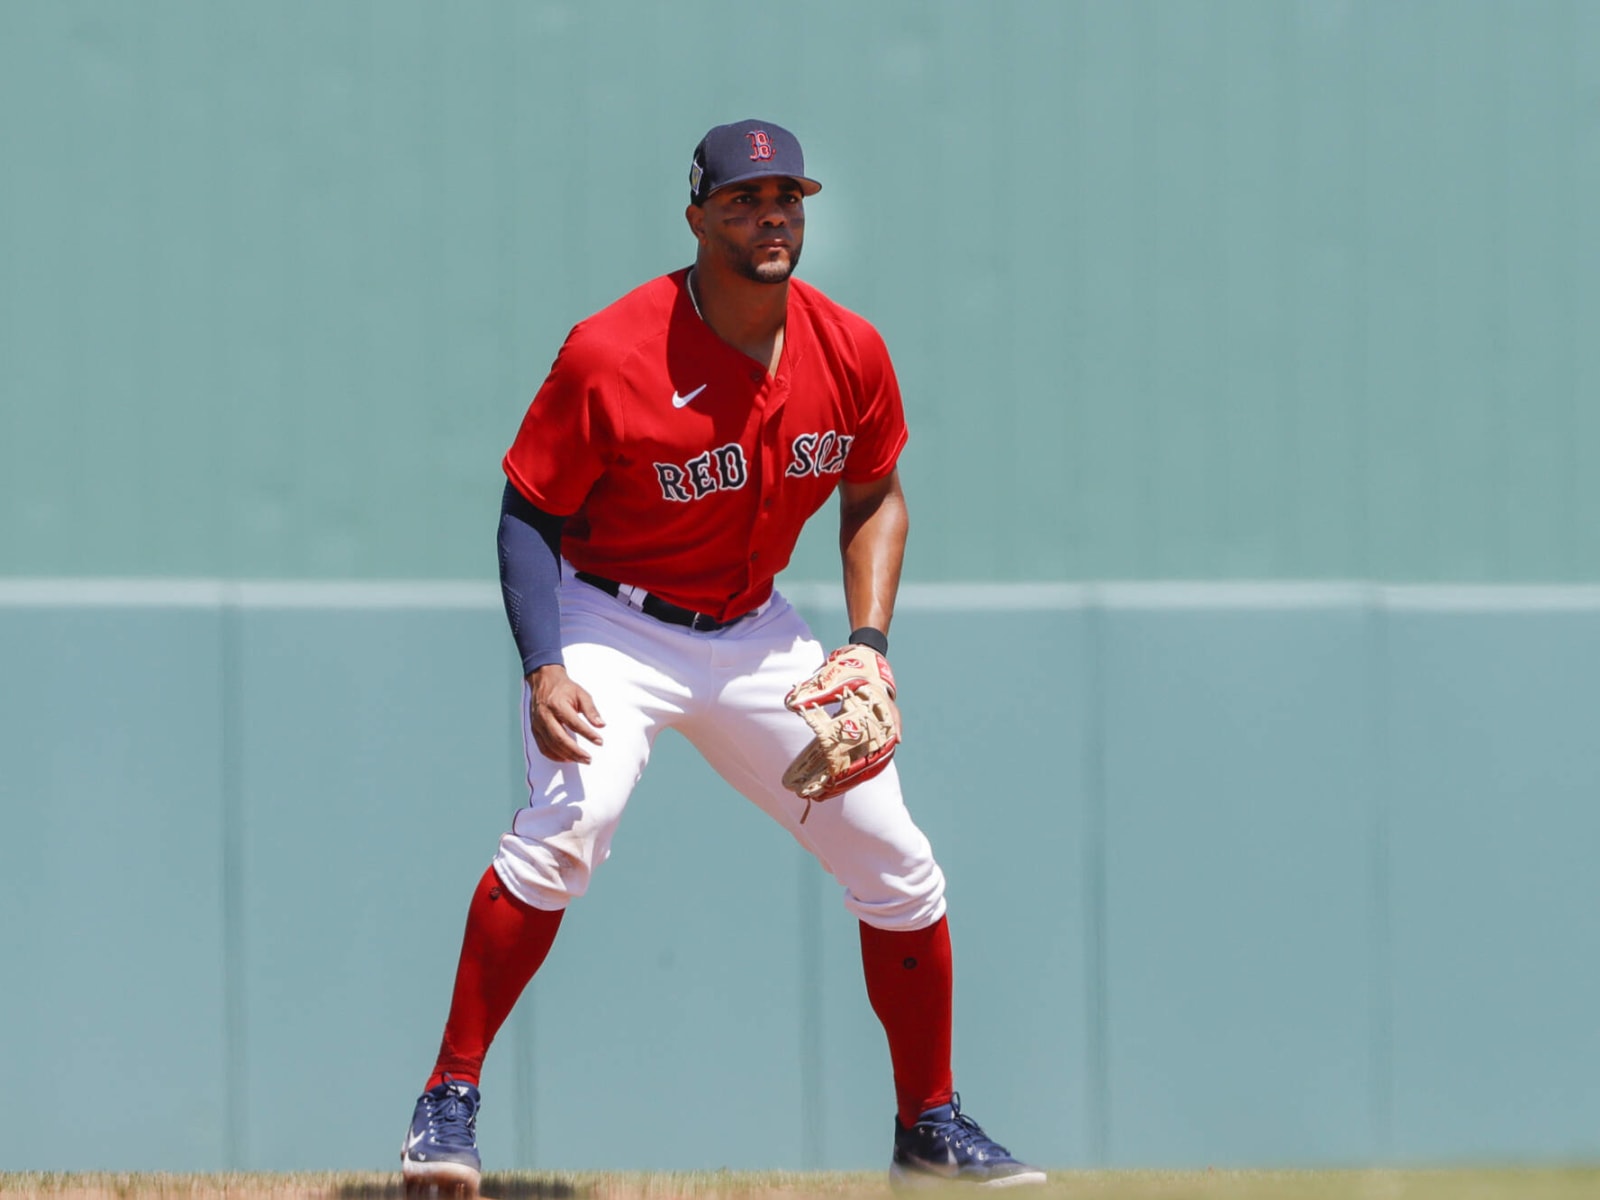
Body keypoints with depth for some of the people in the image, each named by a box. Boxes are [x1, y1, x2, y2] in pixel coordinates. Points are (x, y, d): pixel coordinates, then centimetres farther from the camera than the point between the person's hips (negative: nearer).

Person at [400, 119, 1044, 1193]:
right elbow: (530, 514, -14)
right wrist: (545, 670, -26)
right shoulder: (609, 357, -22)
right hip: (613, 627, -5)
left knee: (899, 865, 4)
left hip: (755, 636, 5)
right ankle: (448, 1103, -21)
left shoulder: (851, 354, -7)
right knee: (570, 822, -31)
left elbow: (876, 498, 9)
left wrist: (868, 645, -4)